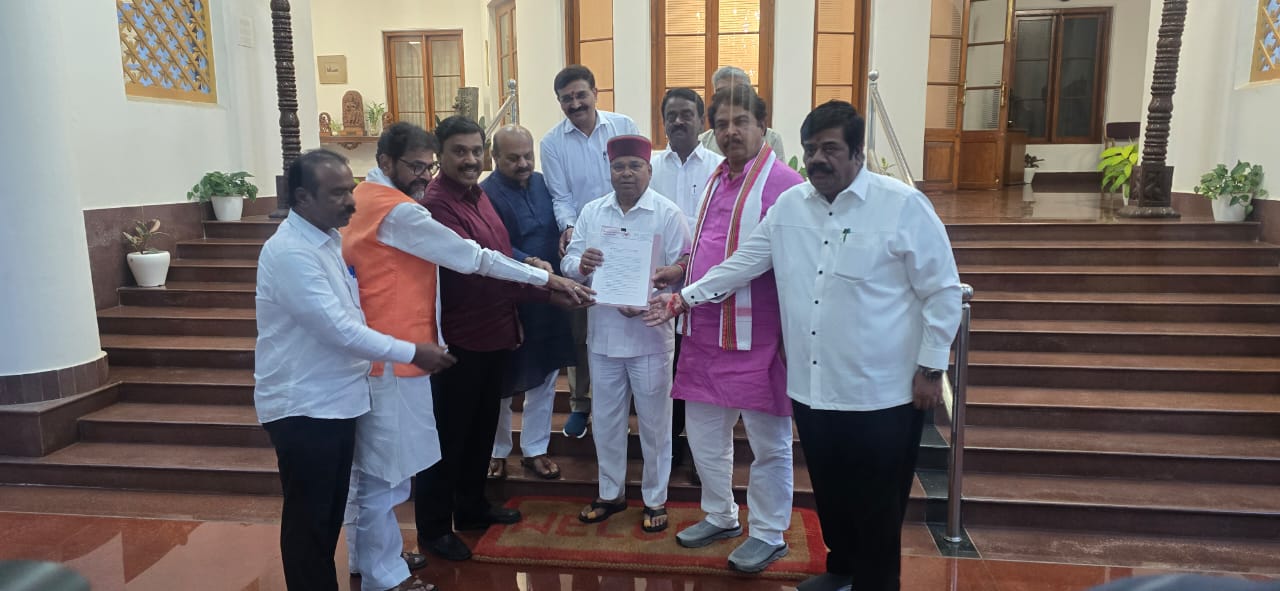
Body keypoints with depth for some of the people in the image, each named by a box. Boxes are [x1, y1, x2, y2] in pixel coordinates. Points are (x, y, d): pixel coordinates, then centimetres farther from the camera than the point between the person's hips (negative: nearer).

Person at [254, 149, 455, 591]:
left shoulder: (333, 238, 7)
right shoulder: (289, 252, -21)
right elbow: (338, 328, -24)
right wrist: (411, 352, -17)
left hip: (335, 399, 9)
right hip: (303, 406, -8)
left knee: (331, 512, 20)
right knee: (308, 518, 6)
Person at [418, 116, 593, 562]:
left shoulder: (477, 194, 9)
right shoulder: (436, 204, -20)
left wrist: (512, 317, 11)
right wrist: (546, 283, -29)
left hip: (495, 333, 9)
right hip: (459, 340, -9)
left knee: (482, 428, 21)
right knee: (448, 436, 6)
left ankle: (471, 506, 40)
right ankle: (433, 527, 23)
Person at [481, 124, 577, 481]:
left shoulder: (542, 183, 6)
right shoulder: (486, 194, -15)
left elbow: (556, 228, 16)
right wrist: (530, 263, -36)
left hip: (547, 298, 6)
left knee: (545, 378, 14)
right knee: (501, 382, 11)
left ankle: (535, 450, 30)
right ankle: (497, 452, 30)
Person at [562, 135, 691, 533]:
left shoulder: (668, 214, -6)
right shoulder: (591, 212, 6)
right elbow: (568, 263, 4)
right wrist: (580, 264, -19)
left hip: (650, 334, -3)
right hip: (603, 333, 4)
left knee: (654, 422, 9)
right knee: (606, 419, 16)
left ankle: (655, 498, 27)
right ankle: (610, 493, 34)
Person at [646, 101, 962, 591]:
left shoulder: (904, 206, -11)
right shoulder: (789, 205, 5)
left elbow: (942, 291, -7)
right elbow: (742, 264, 10)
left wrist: (930, 368, -7)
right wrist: (684, 297, 5)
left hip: (881, 392, -5)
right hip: (811, 386, 5)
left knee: (877, 506, 10)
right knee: (829, 492, 22)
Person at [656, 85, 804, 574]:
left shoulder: (782, 183, -14)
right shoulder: (717, 179, 12)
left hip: (756, 337, -8)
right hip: (706, 332, 8)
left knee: (768, 442, 10)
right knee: (704, 434, 19)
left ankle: (768, 535, 27)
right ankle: (720, 516, 39)